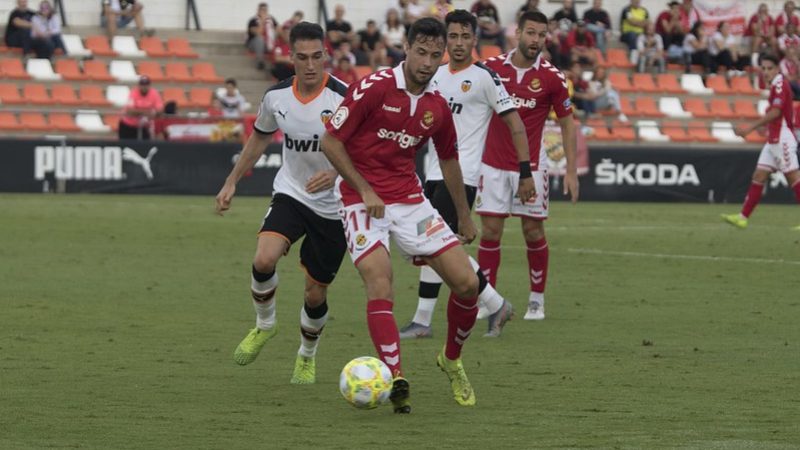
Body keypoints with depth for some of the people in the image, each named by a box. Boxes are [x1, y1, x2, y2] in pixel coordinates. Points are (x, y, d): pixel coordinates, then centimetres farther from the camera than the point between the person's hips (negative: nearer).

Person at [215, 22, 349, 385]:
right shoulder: (277, 96, -4)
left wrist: (335, 173, -38)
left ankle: (307, 356, 35)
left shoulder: (342, 97, -18)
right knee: (263, 260, -25)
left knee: (315, 295, 5)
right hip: (290, 194, 2)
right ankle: (264, 325, 4)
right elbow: (260, 138, 15)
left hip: (332, 206, -2)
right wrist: (231, 183, 16)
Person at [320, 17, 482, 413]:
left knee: (467, 282, -4)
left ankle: (452, 360, 21)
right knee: (379, 280, -27)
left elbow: (448, 160, 21)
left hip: (410, 199, 5)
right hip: (364, 199, -5)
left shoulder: (437, 106, 4)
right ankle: (395, 380, -29)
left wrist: (464, 216, 26)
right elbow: (330, 142, -10)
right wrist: (365, 190, -14)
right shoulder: (373, 88, -13)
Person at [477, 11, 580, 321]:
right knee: (490, 230, -1)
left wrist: (571, 170, -3)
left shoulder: (552, 78, -5)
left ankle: (537, 300, 14)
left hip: (530, 166, -1)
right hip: (493, 164, 1)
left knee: (533, 231, 2)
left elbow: (567, 124, 2)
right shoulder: (492, 68, -1)